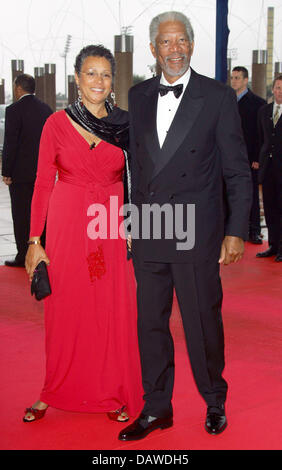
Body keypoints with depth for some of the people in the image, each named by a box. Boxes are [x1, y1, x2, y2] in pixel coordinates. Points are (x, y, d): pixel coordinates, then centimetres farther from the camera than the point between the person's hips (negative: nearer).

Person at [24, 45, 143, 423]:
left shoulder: (125, 124, 3)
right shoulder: (57, 123, -1)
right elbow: (43, 183, -1)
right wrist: (35, 239, -5)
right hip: (67, 225, -1)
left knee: (115, 311, 5)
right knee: (65, 310, 7)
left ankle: (115, 393, 22)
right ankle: (56, 391, 24)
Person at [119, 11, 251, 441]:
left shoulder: (218, 97, -2)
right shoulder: (138, 96, 11)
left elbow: (237, 170, -2)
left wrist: (236, 231, -6)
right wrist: (132, 219, 10)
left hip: (196, 234, -4)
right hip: (147, 234, 4)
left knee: (203, 323, 5)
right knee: (150, 322, 11)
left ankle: (215, 402, 28)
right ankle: (157, 408, 27)